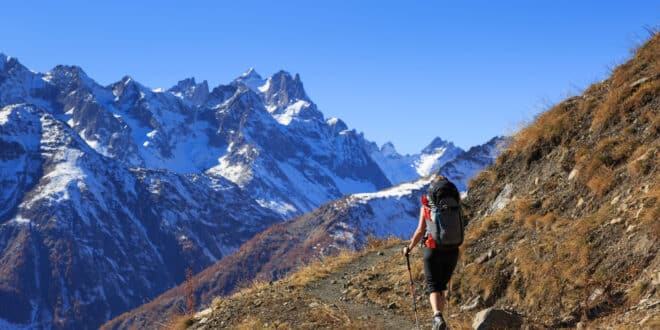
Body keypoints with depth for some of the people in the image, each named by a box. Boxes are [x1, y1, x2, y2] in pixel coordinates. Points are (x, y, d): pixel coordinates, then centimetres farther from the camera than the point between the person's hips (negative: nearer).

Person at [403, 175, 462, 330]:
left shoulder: (426, 205, -1)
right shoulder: (456, 204, 3)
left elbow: (420, 231, -3)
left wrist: (409, 247, 10)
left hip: (433, 250, -3)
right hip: (452, 252, 3)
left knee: (433, 287, 1)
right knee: (442, 287, 19)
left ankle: (437, 316, -25)